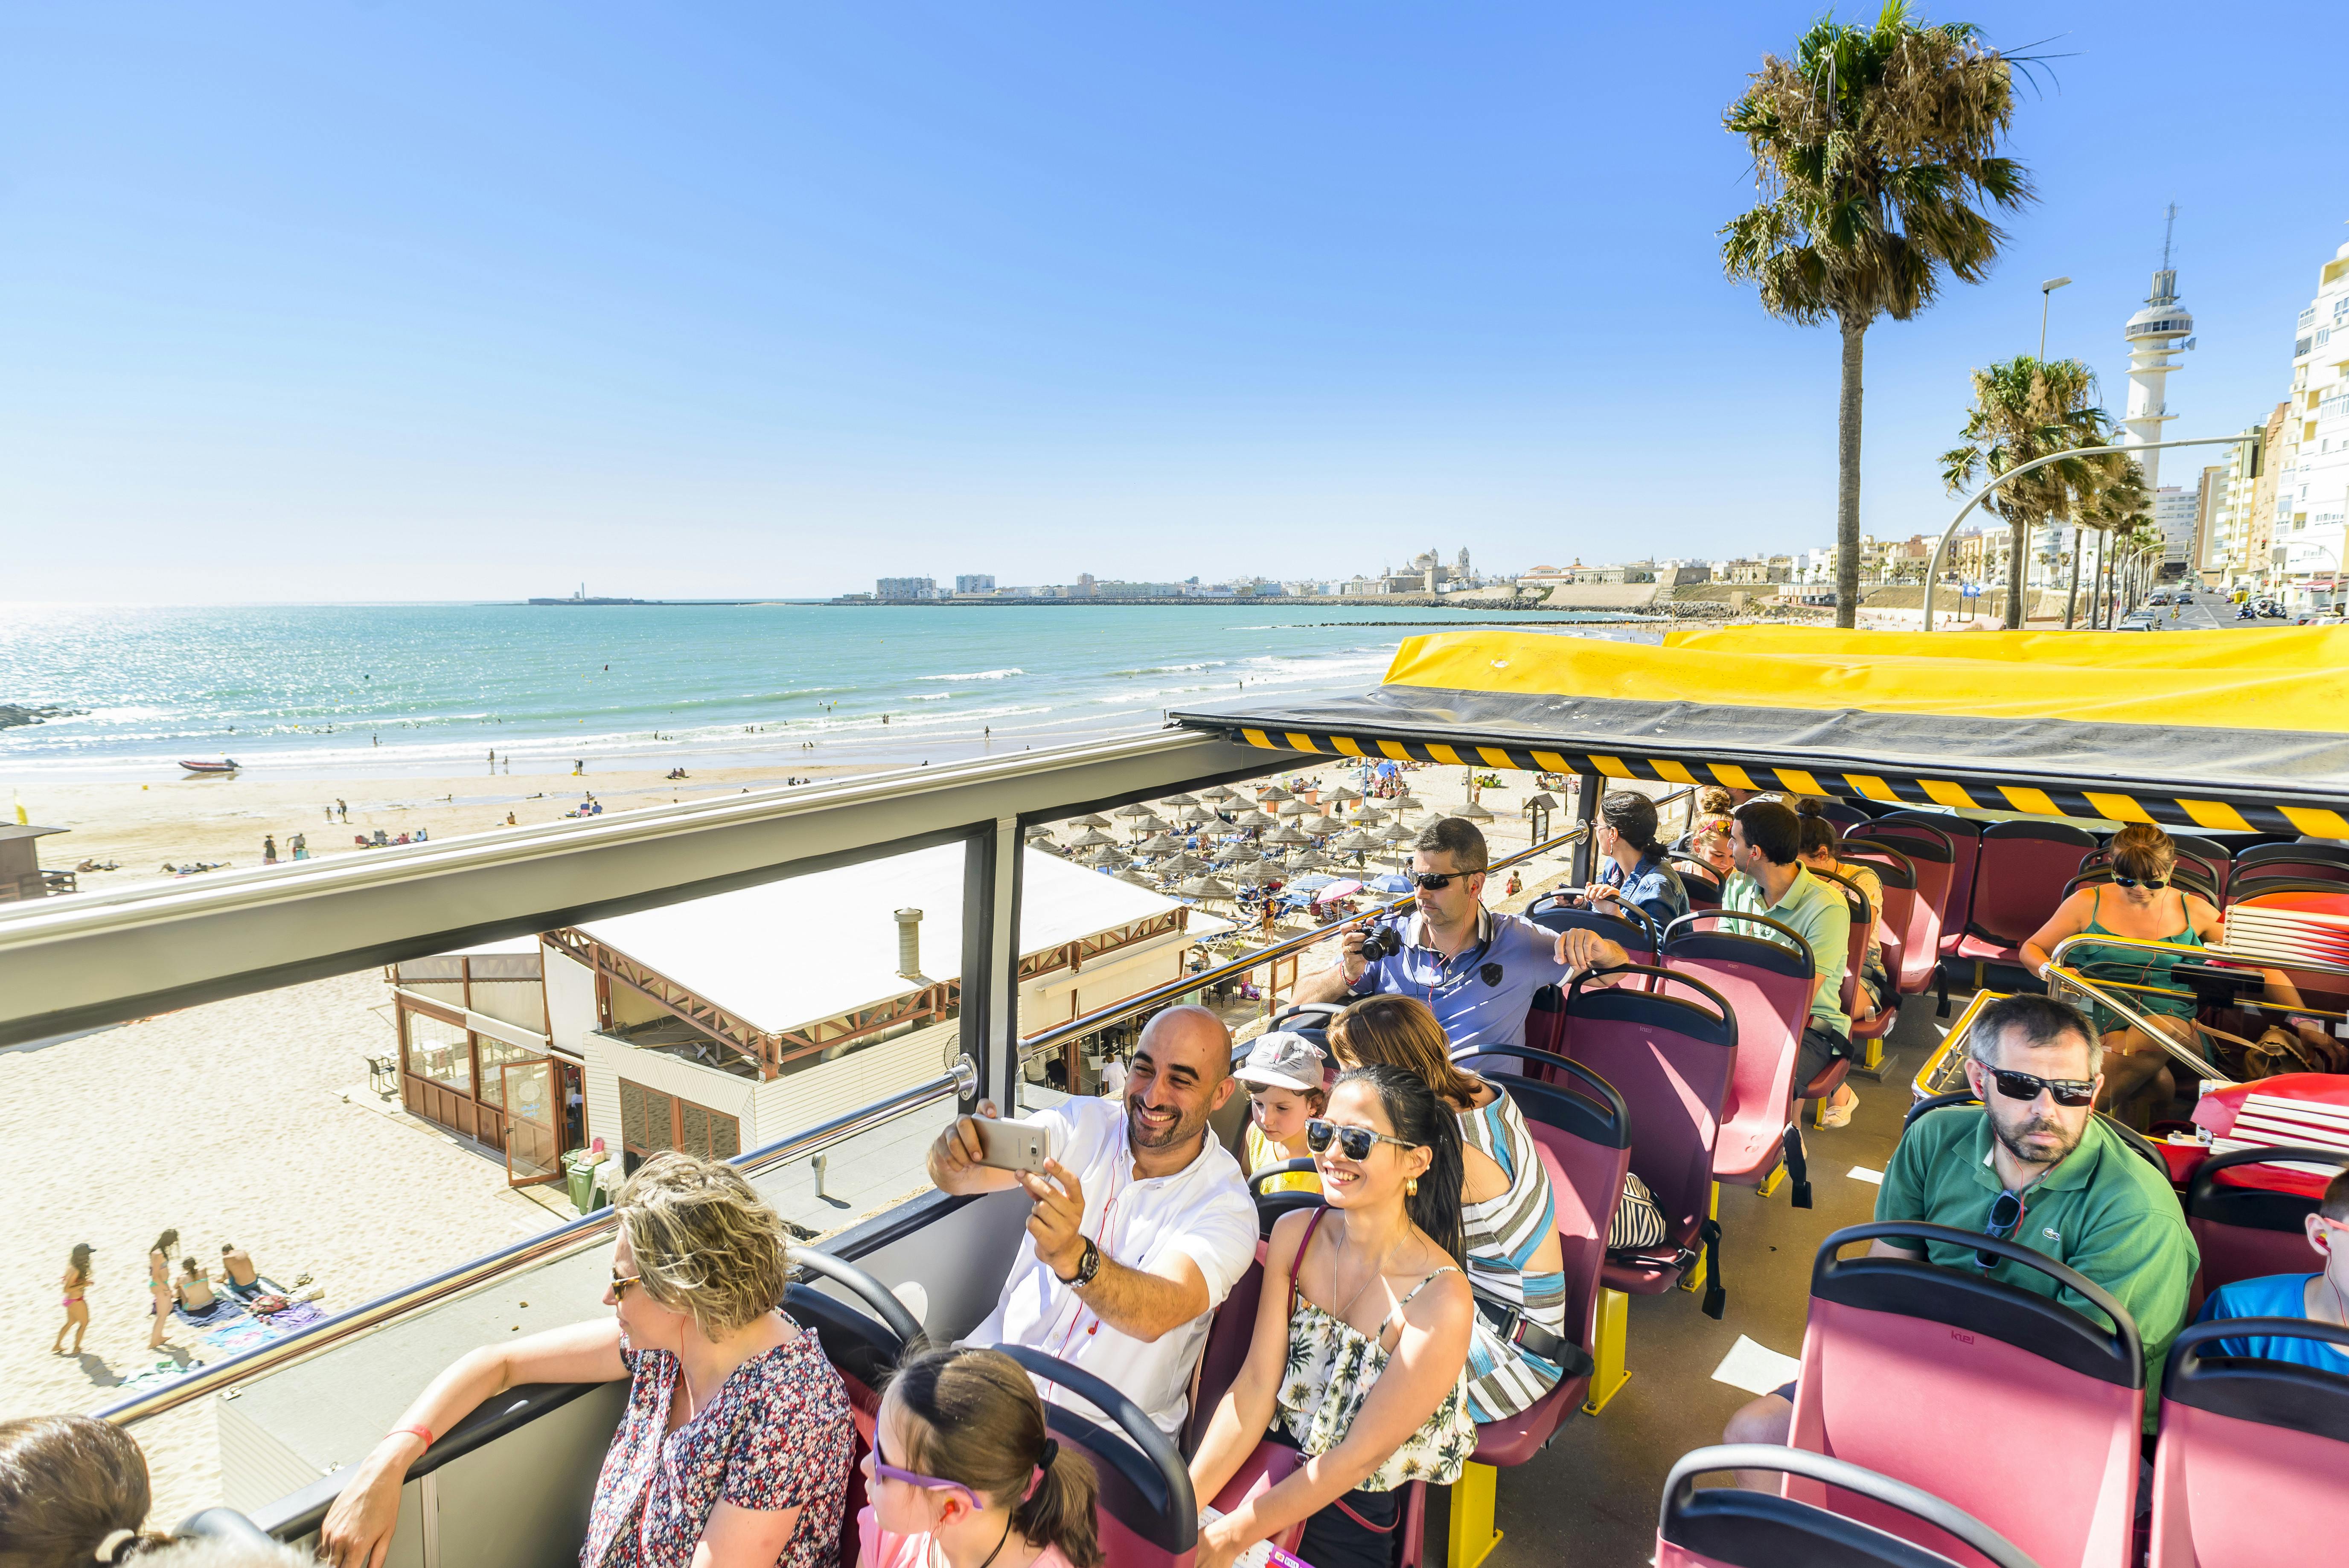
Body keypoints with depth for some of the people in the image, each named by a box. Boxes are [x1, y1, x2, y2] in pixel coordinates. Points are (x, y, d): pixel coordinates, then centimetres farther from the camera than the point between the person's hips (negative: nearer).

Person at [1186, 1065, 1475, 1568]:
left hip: (1358, 1517, -4)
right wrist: (1182, 1505, -17)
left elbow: (1360, 1454, -18)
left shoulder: (1441, 1299, -22)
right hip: (1272, 1459, 4)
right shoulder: (1293, 1234, -7)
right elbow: (1256, 1385, -7)